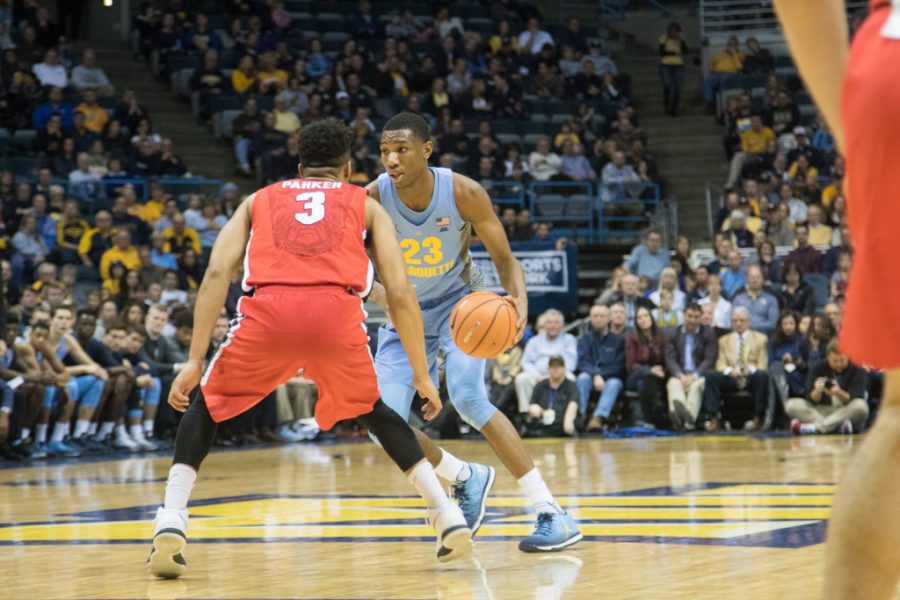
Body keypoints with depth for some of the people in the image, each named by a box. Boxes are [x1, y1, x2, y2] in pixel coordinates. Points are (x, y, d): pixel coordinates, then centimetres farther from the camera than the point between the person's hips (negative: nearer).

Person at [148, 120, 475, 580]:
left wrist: (195, 361, 10)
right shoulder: (365, 205, 30)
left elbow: (217, 274, 15)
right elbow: (399, 292, 19)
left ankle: (170, 524, 6)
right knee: (373, 412, 29)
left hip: (267, 309, 0)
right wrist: (422, 374, 26)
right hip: (337, 312, 0)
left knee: (206, 404, 24)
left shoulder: (259, 201, 31)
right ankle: (449, 518, 20)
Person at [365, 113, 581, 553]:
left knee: (467, 396, -28)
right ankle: (466, 478, 22)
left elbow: (504, 257, -13)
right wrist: (376, 292, -33)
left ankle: (552, 514, -24)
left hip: (460, 301, -3)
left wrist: (518, 299, -34)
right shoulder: (372, 200, -22)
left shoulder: (464, 194, -24)